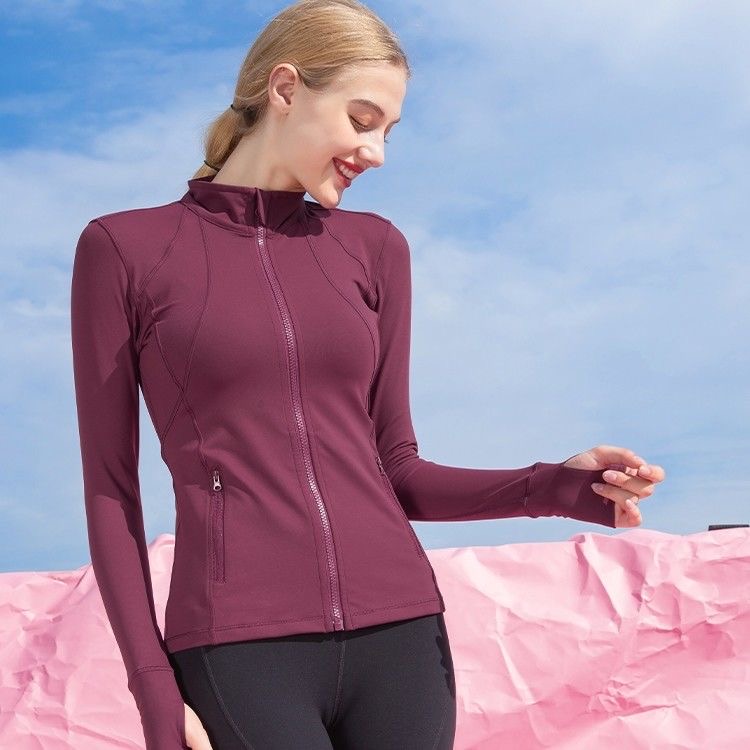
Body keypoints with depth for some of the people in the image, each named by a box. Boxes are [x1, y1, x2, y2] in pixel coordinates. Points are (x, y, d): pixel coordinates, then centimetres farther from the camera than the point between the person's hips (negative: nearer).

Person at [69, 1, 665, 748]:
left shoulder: (374, 248, 11)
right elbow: (110, 490, 2)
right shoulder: (124, 248, 2)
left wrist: (553, 486, -3)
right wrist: (153, 687, -5)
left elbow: (394, 470, 12)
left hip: (395, 629, 3)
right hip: (239, 645, -3)